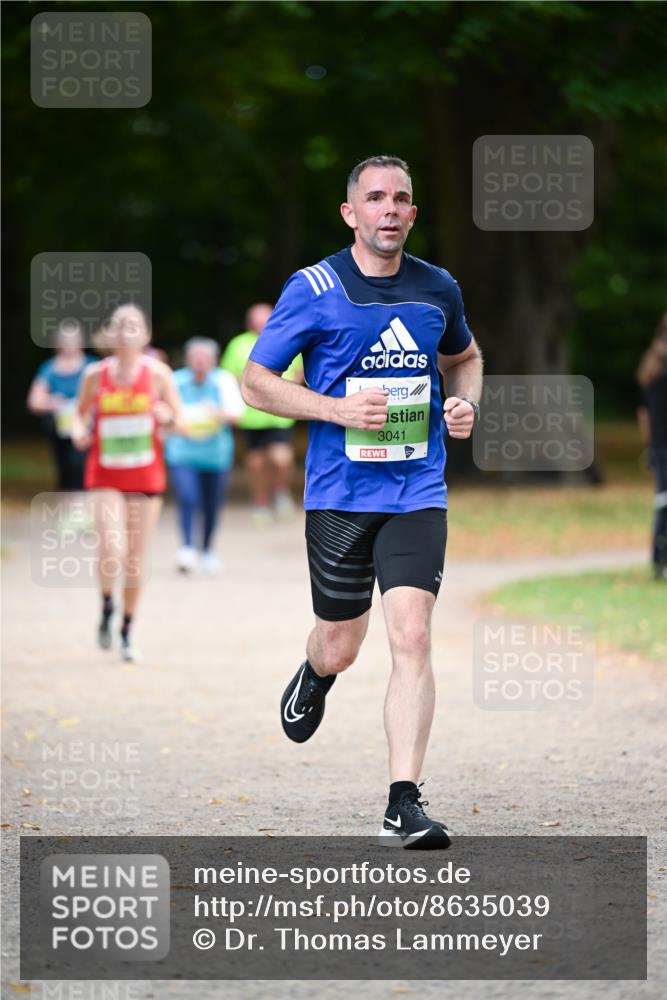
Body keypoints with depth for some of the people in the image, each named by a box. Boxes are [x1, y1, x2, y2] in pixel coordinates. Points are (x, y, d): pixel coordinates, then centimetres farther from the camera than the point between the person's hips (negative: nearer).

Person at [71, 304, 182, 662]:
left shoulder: (158, 373, -4)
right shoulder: (95, 375, -3)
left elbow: (180, 423, 1)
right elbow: (80, 413, 12)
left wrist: (168, 417, -22)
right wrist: (79, 432, -10)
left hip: (146, 475, 1)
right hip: (105, 476, -1)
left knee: (136, 558, 6)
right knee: (112, 549, -19)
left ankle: (128, 630, 24)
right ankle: (107, 607, 11)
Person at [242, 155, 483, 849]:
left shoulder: (438, 290, 6)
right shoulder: (314, 289, -5)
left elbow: (464, 357, 27)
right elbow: (255, 382, -2)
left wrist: (465, 403, 4)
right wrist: (338, 409, -15)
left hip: (417, 495, 1)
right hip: (339, 496, -1)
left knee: (411, 635, -14)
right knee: (340, 647, 8)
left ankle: (404, 804, -15)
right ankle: (314, 676, 48)